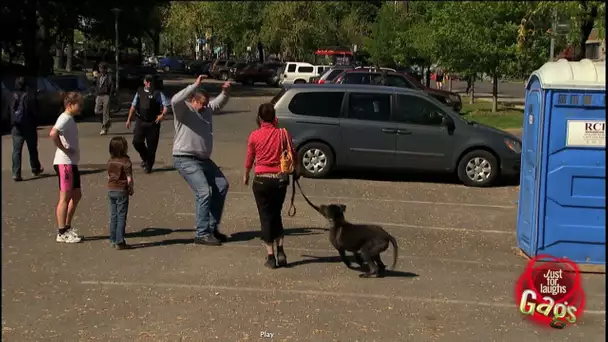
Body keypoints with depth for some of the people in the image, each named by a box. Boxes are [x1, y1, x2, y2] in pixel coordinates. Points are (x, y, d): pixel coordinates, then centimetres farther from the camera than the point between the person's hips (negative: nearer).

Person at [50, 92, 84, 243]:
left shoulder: (70, 119, 15)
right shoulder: (65, 118, -15)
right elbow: (53, 134, -32)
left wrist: (70, 150, 12)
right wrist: (64, 149, -21)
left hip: (71, 163, 10)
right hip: (65, 163, -10)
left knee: (76, 195, 15)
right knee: (65, 197, -4)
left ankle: (67, 227, 25)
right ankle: (62, 233, 3)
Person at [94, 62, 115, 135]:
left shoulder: (109, 77, -3)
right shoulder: (98, 77, 16)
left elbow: (112, 87, -7)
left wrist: (110, 96, -12)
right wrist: (96, 96, 14)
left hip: (106, 96, -6)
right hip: (99, 96, 6)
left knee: (105, 112, -5)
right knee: (97, 111, -5)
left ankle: (104, 129, 1)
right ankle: (108, 122, 19)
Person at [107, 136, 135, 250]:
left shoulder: (110, 161, 6)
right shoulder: (126, 162, -15)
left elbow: (109, 176, 12)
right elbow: (129, 179, -16)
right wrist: (131, 189, 0)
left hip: (111, 190, 7)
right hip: (122, 191, -6)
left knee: (113, 216, 14)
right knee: (121, 217, -1)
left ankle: (113, 240, 19)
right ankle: (119, 242, 0)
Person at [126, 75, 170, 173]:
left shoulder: (157, 93, -2)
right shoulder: (140, 92, 9)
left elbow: (166, 104, -10)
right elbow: (133, 106, 15)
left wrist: (163, 114, -26)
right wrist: (129, 119, 14)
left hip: (153, 122, -2)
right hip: (140, 121, 3)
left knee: (151, 146, 3)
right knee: (137, 142, -7)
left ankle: (148, 166, 21)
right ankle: (145, 158, 23)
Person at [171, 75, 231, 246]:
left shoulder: (207, 109, 11)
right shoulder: (183, 110, -11)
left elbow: (219, 103, 26)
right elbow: (175, 100, -33)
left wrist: (225, 92, 3)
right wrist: (195, 85, -35)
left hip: (204, 159, 9)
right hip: (186, 160, -9)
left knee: (222, 186, 14)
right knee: (204, 192, -18)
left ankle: (212, 227, 24)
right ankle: (202, 234, -12)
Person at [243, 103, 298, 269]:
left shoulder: (254, 136, -4)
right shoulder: (283, 134, -3)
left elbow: (249, 159, 6)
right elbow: (293, 156, 0)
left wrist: (246, 175, 24)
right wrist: (296, 172, 19)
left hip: (261, 180, -2)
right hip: (279, 180, 2)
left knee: (266, 216, 6)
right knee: (276, 214, 19)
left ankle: (270, 256, 3)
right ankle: (280, 250, 9)